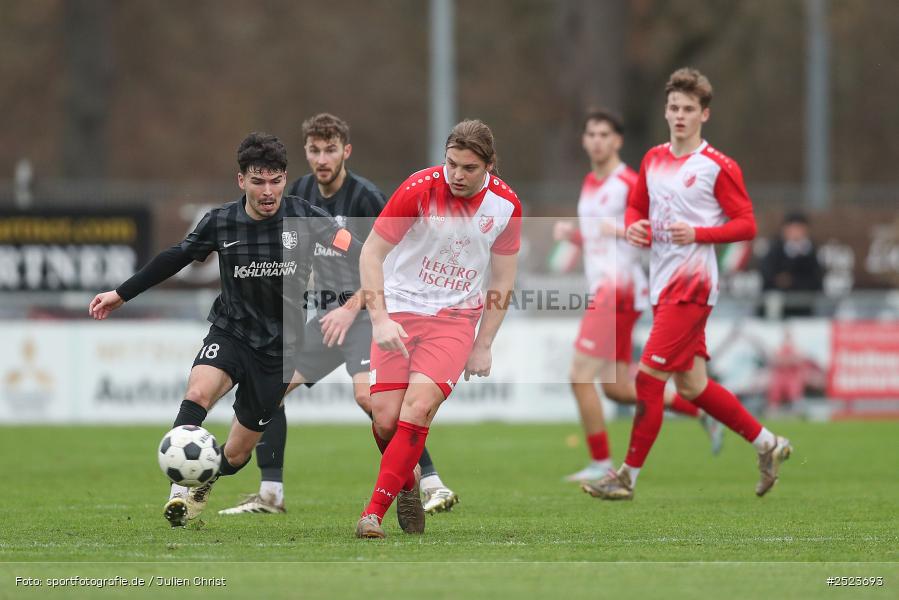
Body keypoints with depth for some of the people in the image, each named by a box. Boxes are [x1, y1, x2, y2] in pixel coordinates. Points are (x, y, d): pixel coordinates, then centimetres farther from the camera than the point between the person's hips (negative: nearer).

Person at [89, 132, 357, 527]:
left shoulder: (305, 217, -11)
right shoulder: (220, 223, -6)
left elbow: (358, 253, -4)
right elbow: (175, 258, 8)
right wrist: (121, 294, 14)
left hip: (279, 346, 0)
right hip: (230, 333, 0)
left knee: (236, 454, 6)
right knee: (198, 392, -34)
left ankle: (203, 484, 41)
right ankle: (179, 491, -37)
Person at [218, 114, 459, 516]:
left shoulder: (365, 197, -15)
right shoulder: (301, 192, 6)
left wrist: (351, 308, -23)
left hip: (366, 309, -8)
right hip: (327, 312, 8)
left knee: (367, 395, -29)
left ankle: (434, 487, -27)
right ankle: (269, 496, 14)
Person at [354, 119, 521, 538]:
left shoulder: (505, 204, -5)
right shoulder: (420, 189, -14)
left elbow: (503, 279, 7)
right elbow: (371, 253, -9)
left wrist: (483, 345, 3)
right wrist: (380, 319, -19)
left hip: (456, 315, 1)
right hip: (400, 308, -1)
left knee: (418, 407, -21)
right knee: (386, 418, -10)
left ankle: (375, 511, -17)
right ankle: (407, 484, 21)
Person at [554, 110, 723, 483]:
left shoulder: (630, 183, -10)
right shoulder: (589, 184, 17)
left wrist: (622, 231, -25)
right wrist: (569, 233, 10)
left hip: (620, 289, -9)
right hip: (602, 289, 9)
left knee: (580, 376, -12)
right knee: (617, 389, 11)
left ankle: (600, 463, -4)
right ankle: (703, 412, 23)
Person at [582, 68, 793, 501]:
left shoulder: (718, 167, -8)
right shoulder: (653, 160, 12)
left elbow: (746, 225, -7)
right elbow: (636, 206, 24)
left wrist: (698, 234, -20)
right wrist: (633, 226, 1)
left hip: (691, 286, -8)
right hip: (662, 283, 8)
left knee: (649, 377, -11)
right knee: (692, 387, 12)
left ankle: (627, 477, -5)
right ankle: (767, 444, 27)